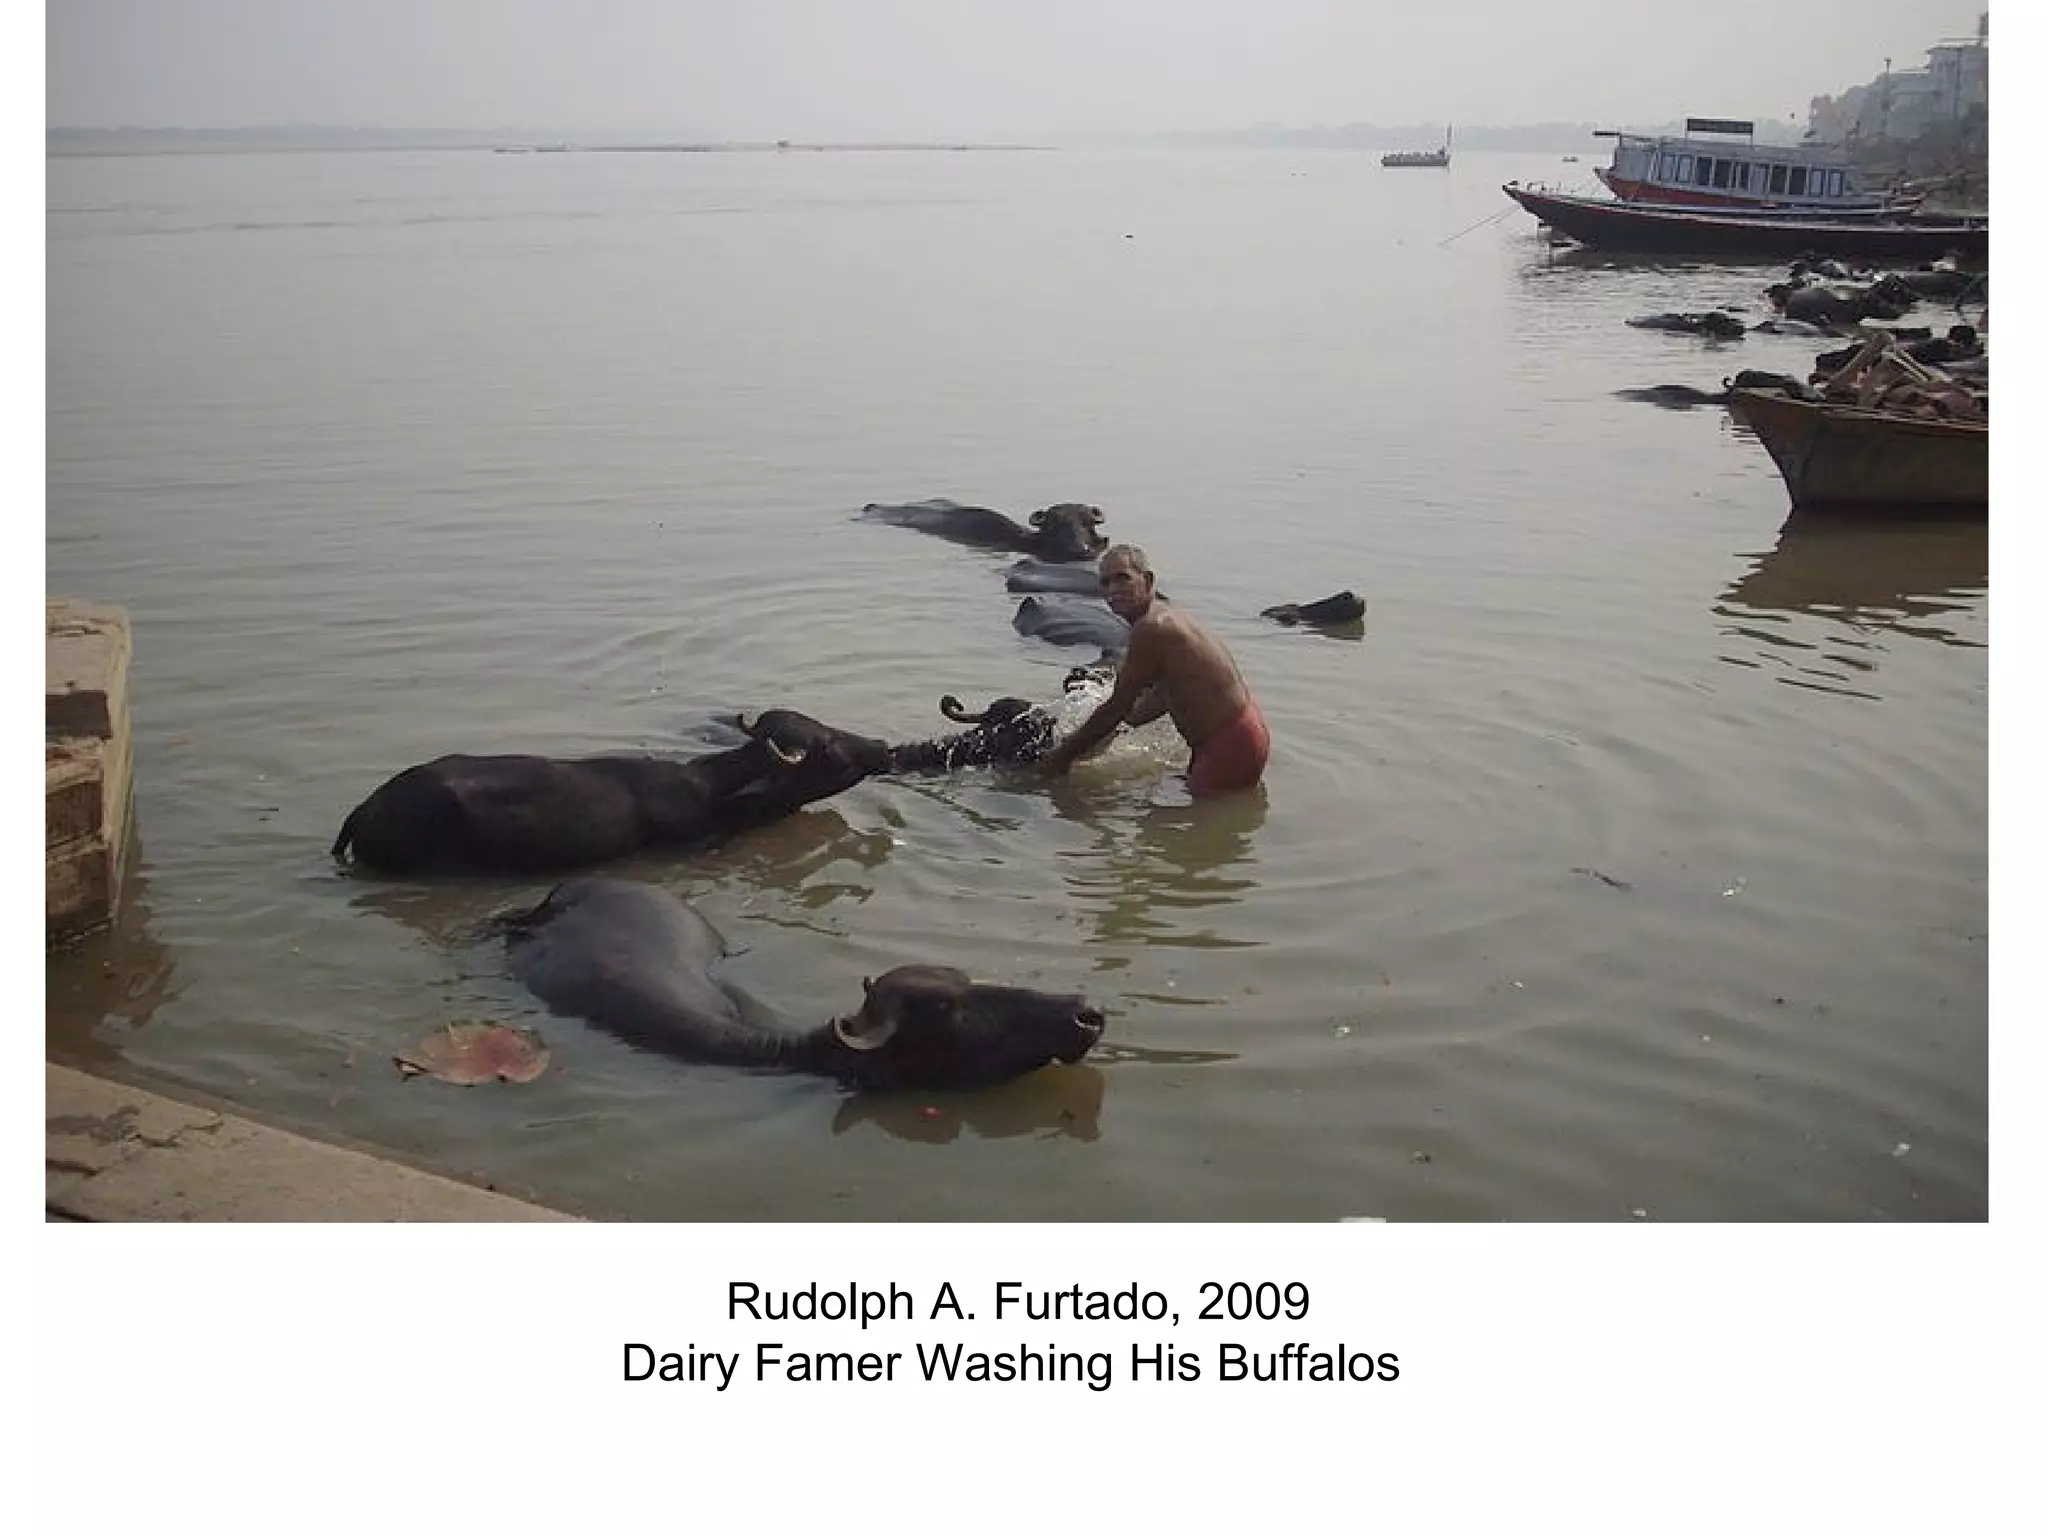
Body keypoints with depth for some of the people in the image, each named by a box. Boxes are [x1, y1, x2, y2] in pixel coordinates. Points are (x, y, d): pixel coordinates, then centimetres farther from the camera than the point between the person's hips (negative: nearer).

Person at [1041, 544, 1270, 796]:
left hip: (1232, 744, -11)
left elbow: (1118, 707, -14)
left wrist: (1064, 754, -4)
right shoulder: (1163, 615, 12)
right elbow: (1159, 698, 23)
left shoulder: (1151, 628, -21)